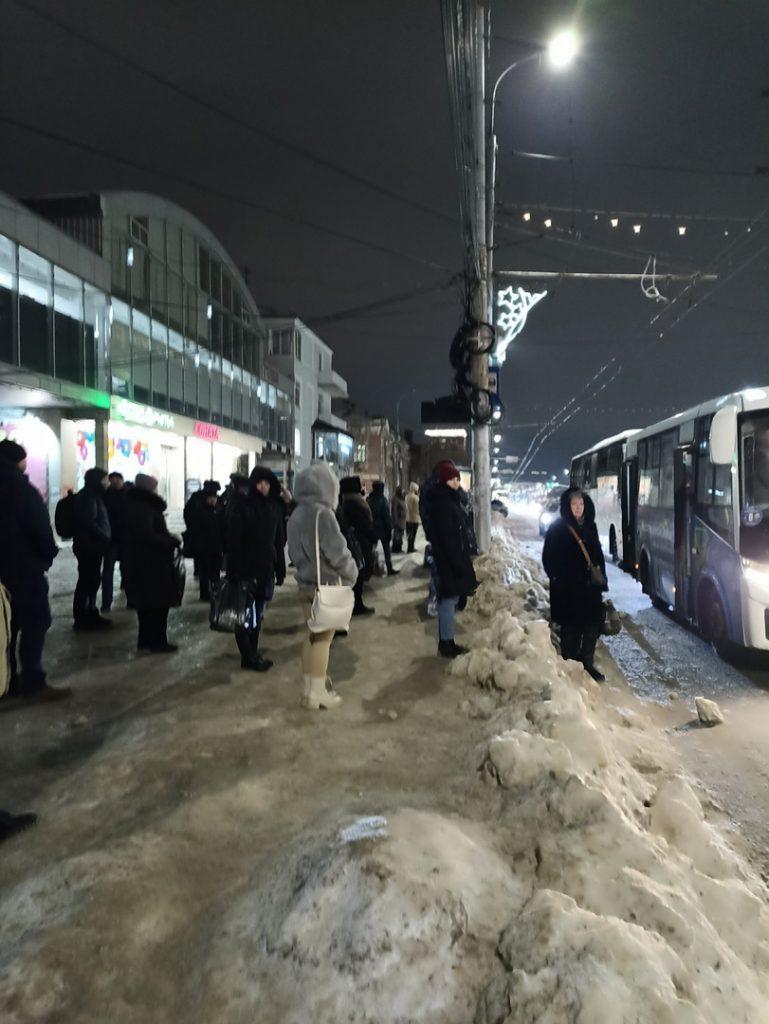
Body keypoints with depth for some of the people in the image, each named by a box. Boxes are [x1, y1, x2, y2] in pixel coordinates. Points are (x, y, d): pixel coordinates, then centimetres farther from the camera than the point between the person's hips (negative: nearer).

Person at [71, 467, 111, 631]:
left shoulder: (93, 496, 17)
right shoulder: (87, 497, -14)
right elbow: (89, 523, -21)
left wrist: (105, 539, 10)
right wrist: (105, 538, -15)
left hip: (93, 546, 10)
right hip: (89, 546, -10)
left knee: (92, 580, 14)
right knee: (87, 581, -5)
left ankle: (90, 614, 23)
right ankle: (82, 618, 1)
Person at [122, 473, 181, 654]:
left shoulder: (135, 504, 14)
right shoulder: (143, 507, -18)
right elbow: (147, 535, -25)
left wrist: (170, 539, 6)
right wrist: (171, 542, -17)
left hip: (140, 562, 10)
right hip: (150, 563, -10)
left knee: (146, 602, 17)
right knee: (159, 602, -2)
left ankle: (145, 640, 25)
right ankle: (158, 642, 3)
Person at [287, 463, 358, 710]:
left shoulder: (297, 515, 8)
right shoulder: (321, 513, -19)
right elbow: (337, 552, -19)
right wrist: (352, 574, -3)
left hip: (306, 584, 8)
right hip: (326, 586, -8)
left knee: (313, 635, 17)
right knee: (322, 637, 2)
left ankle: (310, 688, 25)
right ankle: (318, 693, 10)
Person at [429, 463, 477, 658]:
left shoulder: (449, 501, 15)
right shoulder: (442, 503, -16)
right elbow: (446, 536, -22)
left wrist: (463, 559, 19)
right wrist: (458, 562, -22)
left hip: (455, 559, 10)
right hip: (449, 560, -10)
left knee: (451, 599, 13)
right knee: (449, 599, -5)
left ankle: (446, 642, 21)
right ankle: (447, 644, 2)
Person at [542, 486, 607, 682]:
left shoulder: (589, 526, 10)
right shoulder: (557, 528, -6)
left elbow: (598, 554, 17)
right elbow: (549, 558, -7)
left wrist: (601, 576, 11)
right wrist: (557, 578, -12)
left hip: (590, 585, 5)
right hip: (568, 587, -5)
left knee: (593, 624, 6)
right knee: (571, 627, 2)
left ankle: (588, 663, 21)